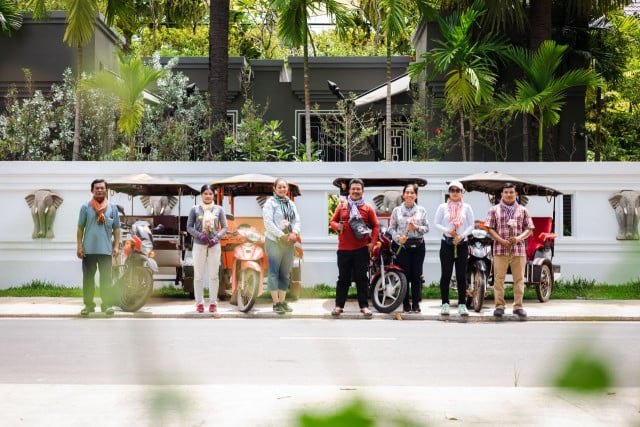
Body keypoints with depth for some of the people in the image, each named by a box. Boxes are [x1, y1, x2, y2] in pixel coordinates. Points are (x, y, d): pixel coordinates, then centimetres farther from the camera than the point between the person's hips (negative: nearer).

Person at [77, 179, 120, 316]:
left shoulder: (112, 208, 7)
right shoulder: (85, 207, 3)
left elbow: (116, 228, 8)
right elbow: (80, 228, 4)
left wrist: (116, 246, 0)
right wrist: (79, 246, -2)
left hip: (106, 249, 0)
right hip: (89, 249, 0)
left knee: (106, 278, 1)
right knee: (88, 278, 4)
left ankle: (107, 305, 4)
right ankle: (89, 305, 10)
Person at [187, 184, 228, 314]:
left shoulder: (219, 209, 5)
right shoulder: (195, 209, 2)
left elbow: (224, 227, 6)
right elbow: (189, 227, 2)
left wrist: (217, 237, -10)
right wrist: (200, 235, -13)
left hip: (214, 245, 1)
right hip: (199, 245, -1)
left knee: (213, 275, 2)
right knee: (198, 275, 1)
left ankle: (213, 303, 7)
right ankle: (199, 303, 7)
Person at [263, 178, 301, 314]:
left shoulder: (291, 204, 15)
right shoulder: (270, 203, -3)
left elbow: (297, 220, 10)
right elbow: (268, 223, -12)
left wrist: (294, 233, -9)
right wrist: (282, 235, -15)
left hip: (289, 242, 6)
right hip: (274, 241, -6)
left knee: (285, 273, 8)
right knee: (274, 272, -5)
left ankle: (282, 301, 14)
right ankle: (276, 303, -5)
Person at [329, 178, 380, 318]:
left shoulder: (368, 208, 4)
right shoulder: (342, 206, 6)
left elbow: (376, 226, 7)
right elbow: (333, 221, 10)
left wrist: (372, 242, -3)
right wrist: (337, 226, -13)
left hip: (362, 249, -1)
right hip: (344, 248, 1)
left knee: (362, 278, 2)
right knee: (343, 278, 6)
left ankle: (364, 306, 6)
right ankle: (339, 306, 10)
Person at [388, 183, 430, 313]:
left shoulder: (421, 210, 7)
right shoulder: (397, 210, 6)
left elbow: (427, 228, 6)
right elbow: (391, 228, 4)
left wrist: (416, 227, -13)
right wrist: (398, 238, -12)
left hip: (418, 245, 1)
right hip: (402, 245, -1)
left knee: (417, 275, 1)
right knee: (404, 275, 0)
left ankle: (416, 304, 9)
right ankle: (406, 304, 8)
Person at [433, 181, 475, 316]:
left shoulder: (466, 208, 7)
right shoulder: (443, 207, 5)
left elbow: (471, 224, 4)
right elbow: (436, 223, 3)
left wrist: (462, 236, -11)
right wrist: (447, 230, -14)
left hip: (462, 243, 1)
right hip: (447, 243, -1)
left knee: (461, 275, 1)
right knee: (445, 274, -2)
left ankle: (462, 305, 4)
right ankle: (445, 304, 2)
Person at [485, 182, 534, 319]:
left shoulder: (523, 210, 11)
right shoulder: (494, 210, 9)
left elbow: (529, 229, 9)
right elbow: (490, 228, 3)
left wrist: (519, 238, -10)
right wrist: (501, 240, -11)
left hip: (519, 249, 1)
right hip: (500, 250, -1)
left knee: (519, 278, 1)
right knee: (499, 278, -2)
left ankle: (518, 306, 6)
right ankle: (499, 305, 3)